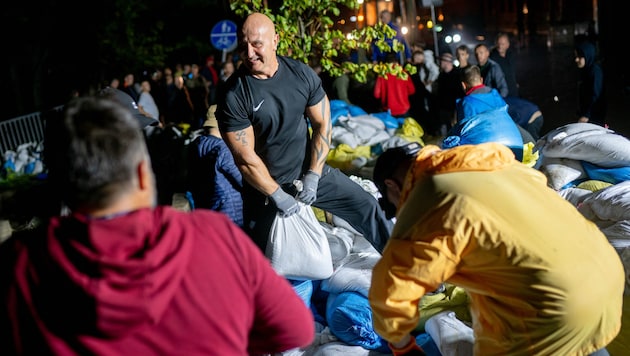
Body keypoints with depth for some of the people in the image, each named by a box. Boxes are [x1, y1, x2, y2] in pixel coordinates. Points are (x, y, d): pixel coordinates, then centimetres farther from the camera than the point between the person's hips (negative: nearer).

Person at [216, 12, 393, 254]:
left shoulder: (301, 74, -10)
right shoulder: (233, 95, -20)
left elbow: (322, 124, -4)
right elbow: (245, 158, -18)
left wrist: (313, 176, -10)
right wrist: (277, 195, -14)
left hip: (310, 171, 3)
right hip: (265, 184, -3)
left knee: (368, 208, 8)